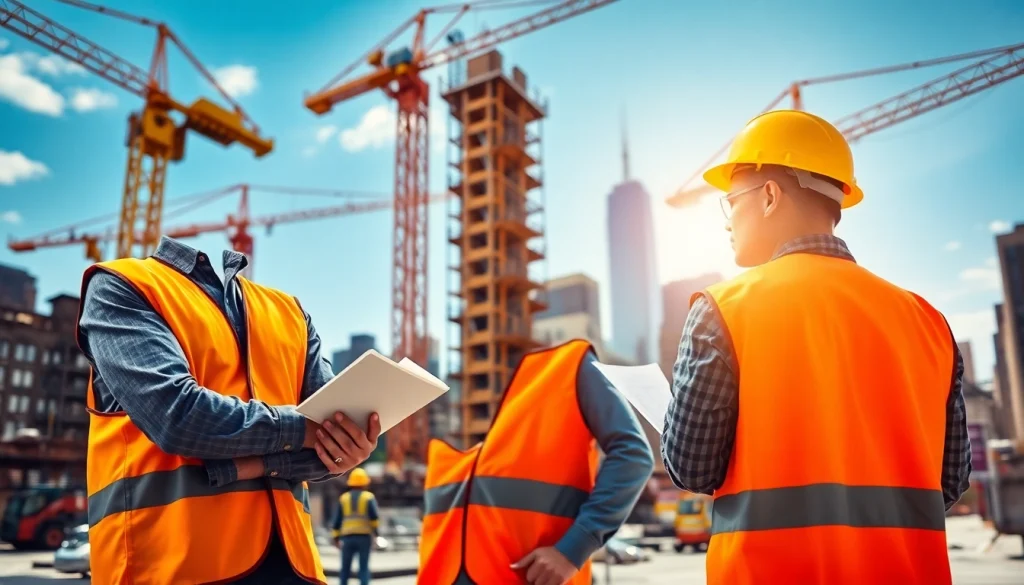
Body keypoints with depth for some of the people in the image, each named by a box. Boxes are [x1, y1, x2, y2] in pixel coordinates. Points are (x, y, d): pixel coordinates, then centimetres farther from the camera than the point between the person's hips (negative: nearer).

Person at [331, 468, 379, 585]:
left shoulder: (343, 498, 10)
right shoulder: (369, 497, 1)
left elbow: (337, 520, 7)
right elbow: (374, 517, -9)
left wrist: (336, 537, 11)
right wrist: (375, 529, 4)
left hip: (347, 537, 2)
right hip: (364, 536, -2)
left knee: (345, 567, 11)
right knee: (364, 567, 2)